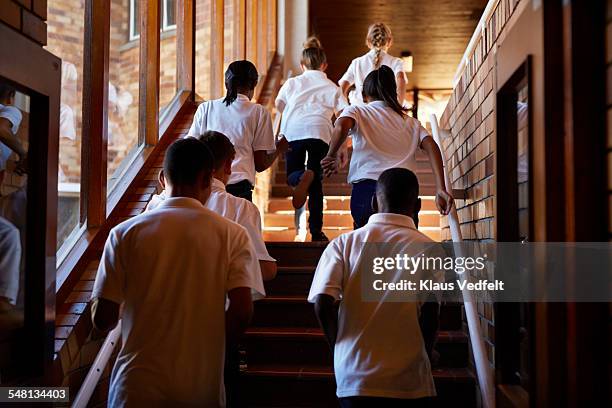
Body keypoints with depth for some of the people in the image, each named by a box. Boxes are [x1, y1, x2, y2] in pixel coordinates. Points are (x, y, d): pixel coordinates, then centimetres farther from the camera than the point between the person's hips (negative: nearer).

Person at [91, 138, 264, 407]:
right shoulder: (232, 235, -3)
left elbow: (102, 320, -4)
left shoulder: (125, 233, -3)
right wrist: (209, 348, 5)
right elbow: (242, 311, -11)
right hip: (202, 385, 1)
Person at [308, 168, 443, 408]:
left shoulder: (343, 243, 1)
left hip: (352, 376, 1)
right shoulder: (426, 248, -3)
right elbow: (430, 313, -8)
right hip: (408, 380, -1)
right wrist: (422, 353, 10)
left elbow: (322, 302, -8)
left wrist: (339, 347, 7)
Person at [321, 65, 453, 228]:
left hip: (366, 186, -2)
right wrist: (441, 189, 2)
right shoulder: (410, 121, 28)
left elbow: (341, 127, -7)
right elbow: (432, 147, 11)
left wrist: (332, 156, 9)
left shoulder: (356, 111, 18)